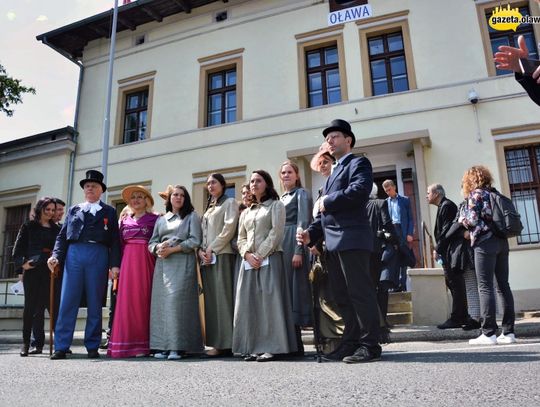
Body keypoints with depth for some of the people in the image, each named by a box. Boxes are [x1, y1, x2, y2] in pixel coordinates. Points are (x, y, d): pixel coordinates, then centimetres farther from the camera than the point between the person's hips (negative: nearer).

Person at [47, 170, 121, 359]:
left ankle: (92, 346, 8)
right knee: (67, 301, -3)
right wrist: (56, 256, -3)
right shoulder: (73, 210, 20)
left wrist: (114, 264, -5)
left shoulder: (109, 212, 13)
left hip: (98, 256, -1)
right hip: (73, 254, 2)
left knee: (95, 303, 1)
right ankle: (61, 347, 1)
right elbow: (62, 236, 14)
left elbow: (115, 240, 5)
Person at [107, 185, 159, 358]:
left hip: (146, 262, -3)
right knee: (126, 300, -1)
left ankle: (142, 344, -1)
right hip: (128, 261, 4)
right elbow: (120, 243, 14)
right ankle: (126, 343, 2)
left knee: (143, 299, -4)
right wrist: (118, 265, 5)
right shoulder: (125, 220, 17)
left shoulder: (154, 219, 6)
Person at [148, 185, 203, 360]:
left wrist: (172, 249, -9)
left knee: (176, 300, -15)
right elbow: (152, 242, 16)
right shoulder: (161, 219, 23)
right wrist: (158, 248, -7)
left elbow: (194, 241, -1)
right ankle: (162, 346, 1)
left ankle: (177, 347, -13)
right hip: (162, 263, 4)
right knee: (160, 302, -3)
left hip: (182, 262, -4)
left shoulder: (192, 216, 11)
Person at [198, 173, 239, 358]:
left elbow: (229, 228, -9)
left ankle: (224, 344, -7)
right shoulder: (208, 207, 24)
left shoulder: (229, 202, 4)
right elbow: (202, 233, 19)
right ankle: (215, 342, 8)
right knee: (211, 299, 4)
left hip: (222, 255, -7)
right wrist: (201, 250, 1)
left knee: (222, 297, -9)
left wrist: (212, 249, -13)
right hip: (206, 257, 7)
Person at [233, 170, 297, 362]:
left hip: (270, 259, -5)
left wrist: (260, 255, -13)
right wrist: (247, 254, -5)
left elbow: (276, 233, -6)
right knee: (249, 303, 2)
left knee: (269, 301, -9)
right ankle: (253, 347, 7)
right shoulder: (246, 212, 22)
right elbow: (241, 238, 16)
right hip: (249, 261, 6)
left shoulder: (276, 205, 6)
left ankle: (271, 347, -5)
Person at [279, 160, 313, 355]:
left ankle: (295, 344, -2)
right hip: (279, 247, 7)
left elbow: (303, 222, -9)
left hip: (293, 245, -7)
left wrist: (299, 251, -19)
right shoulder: (281, 198, 23)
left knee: (293, 288, -7)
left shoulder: (301, 194, 1)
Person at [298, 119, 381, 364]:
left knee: (360, 293, -5)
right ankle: (350, 343, 19)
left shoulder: (358, 163, 2)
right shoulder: (334, 172, 27)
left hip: (351, 238, -9)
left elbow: (359, 191, -20)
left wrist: (328, 202, -9)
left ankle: (369, 345, 2)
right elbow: (324, 210, 23)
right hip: (332, 243, 9)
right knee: (342, 296, 11)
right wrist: (312, 234, 9)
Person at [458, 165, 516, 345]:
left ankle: (488, 333, -8)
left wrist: (462, 217, 9)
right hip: (502, 241, 8)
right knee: (503, 285, 7)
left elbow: (472, 220, -12)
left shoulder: (475, 194, -4)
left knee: (485, 287, -7)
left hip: (485, 242, -7)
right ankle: (508, 331, 9)